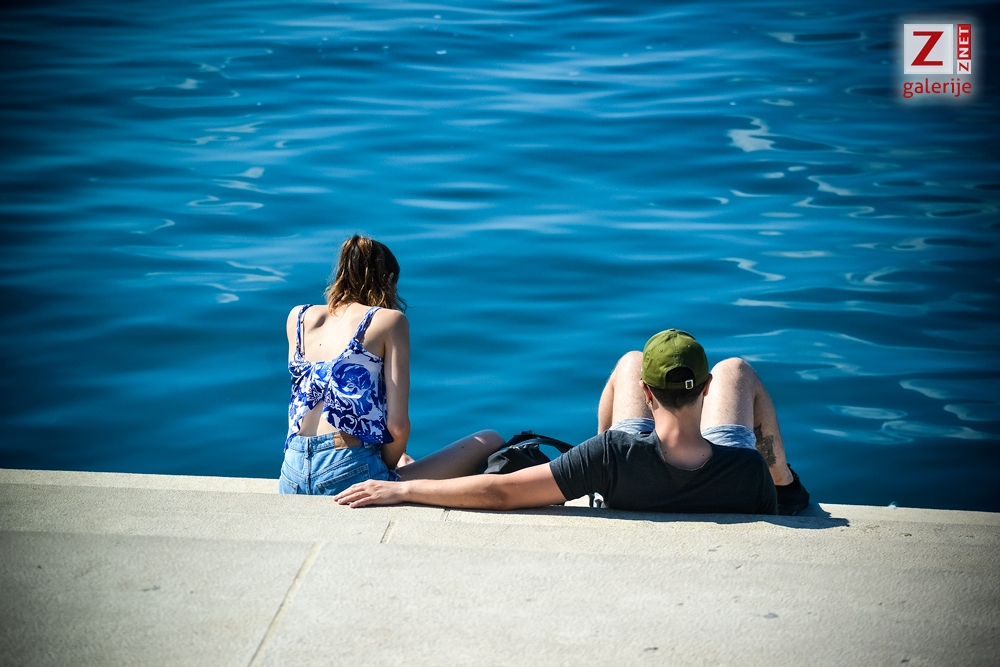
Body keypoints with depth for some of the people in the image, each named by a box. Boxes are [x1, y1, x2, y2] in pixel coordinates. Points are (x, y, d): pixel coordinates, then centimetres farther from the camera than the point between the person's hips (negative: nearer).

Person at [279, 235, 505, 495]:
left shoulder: (298, 318, 14)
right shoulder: (390, 320, 1)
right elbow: (398, 425, -5)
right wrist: (389, 465, 11)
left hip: (291, 480, 7)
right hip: (348, 477, -7)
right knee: (491, 444, 7)